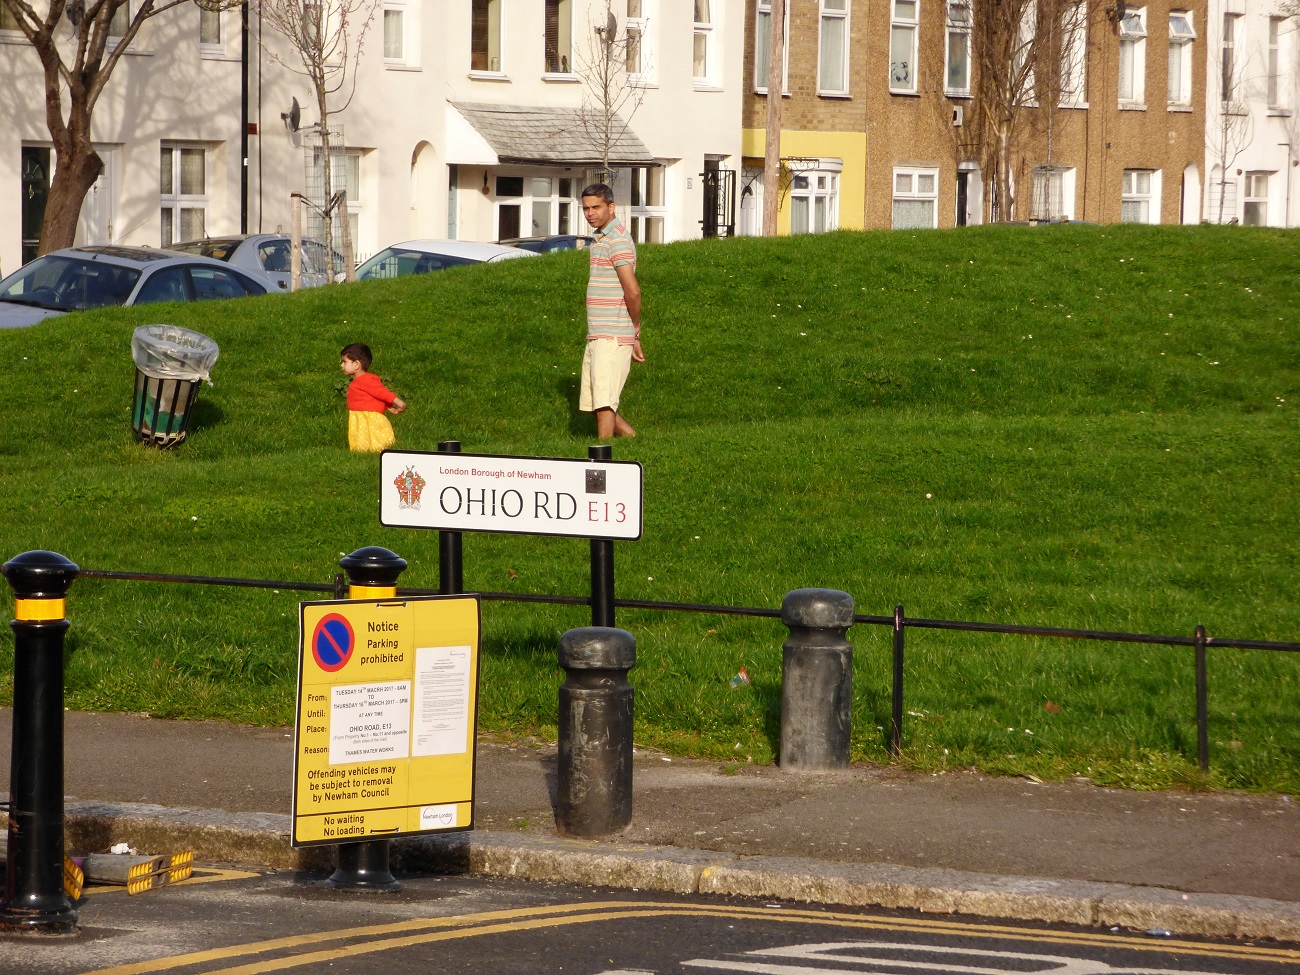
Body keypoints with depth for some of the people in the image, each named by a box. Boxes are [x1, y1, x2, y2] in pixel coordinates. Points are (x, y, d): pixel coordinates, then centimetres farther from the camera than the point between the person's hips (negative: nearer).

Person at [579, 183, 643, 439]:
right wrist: (634, 334, 18)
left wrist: (635, 330, -5)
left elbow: (632, 291, -19)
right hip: (598, 337, 10)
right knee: (597, 404, 12)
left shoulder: (618, 240, -12)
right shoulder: (601, 238, 19)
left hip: (612, 338, -10)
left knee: (604, 403, -11)